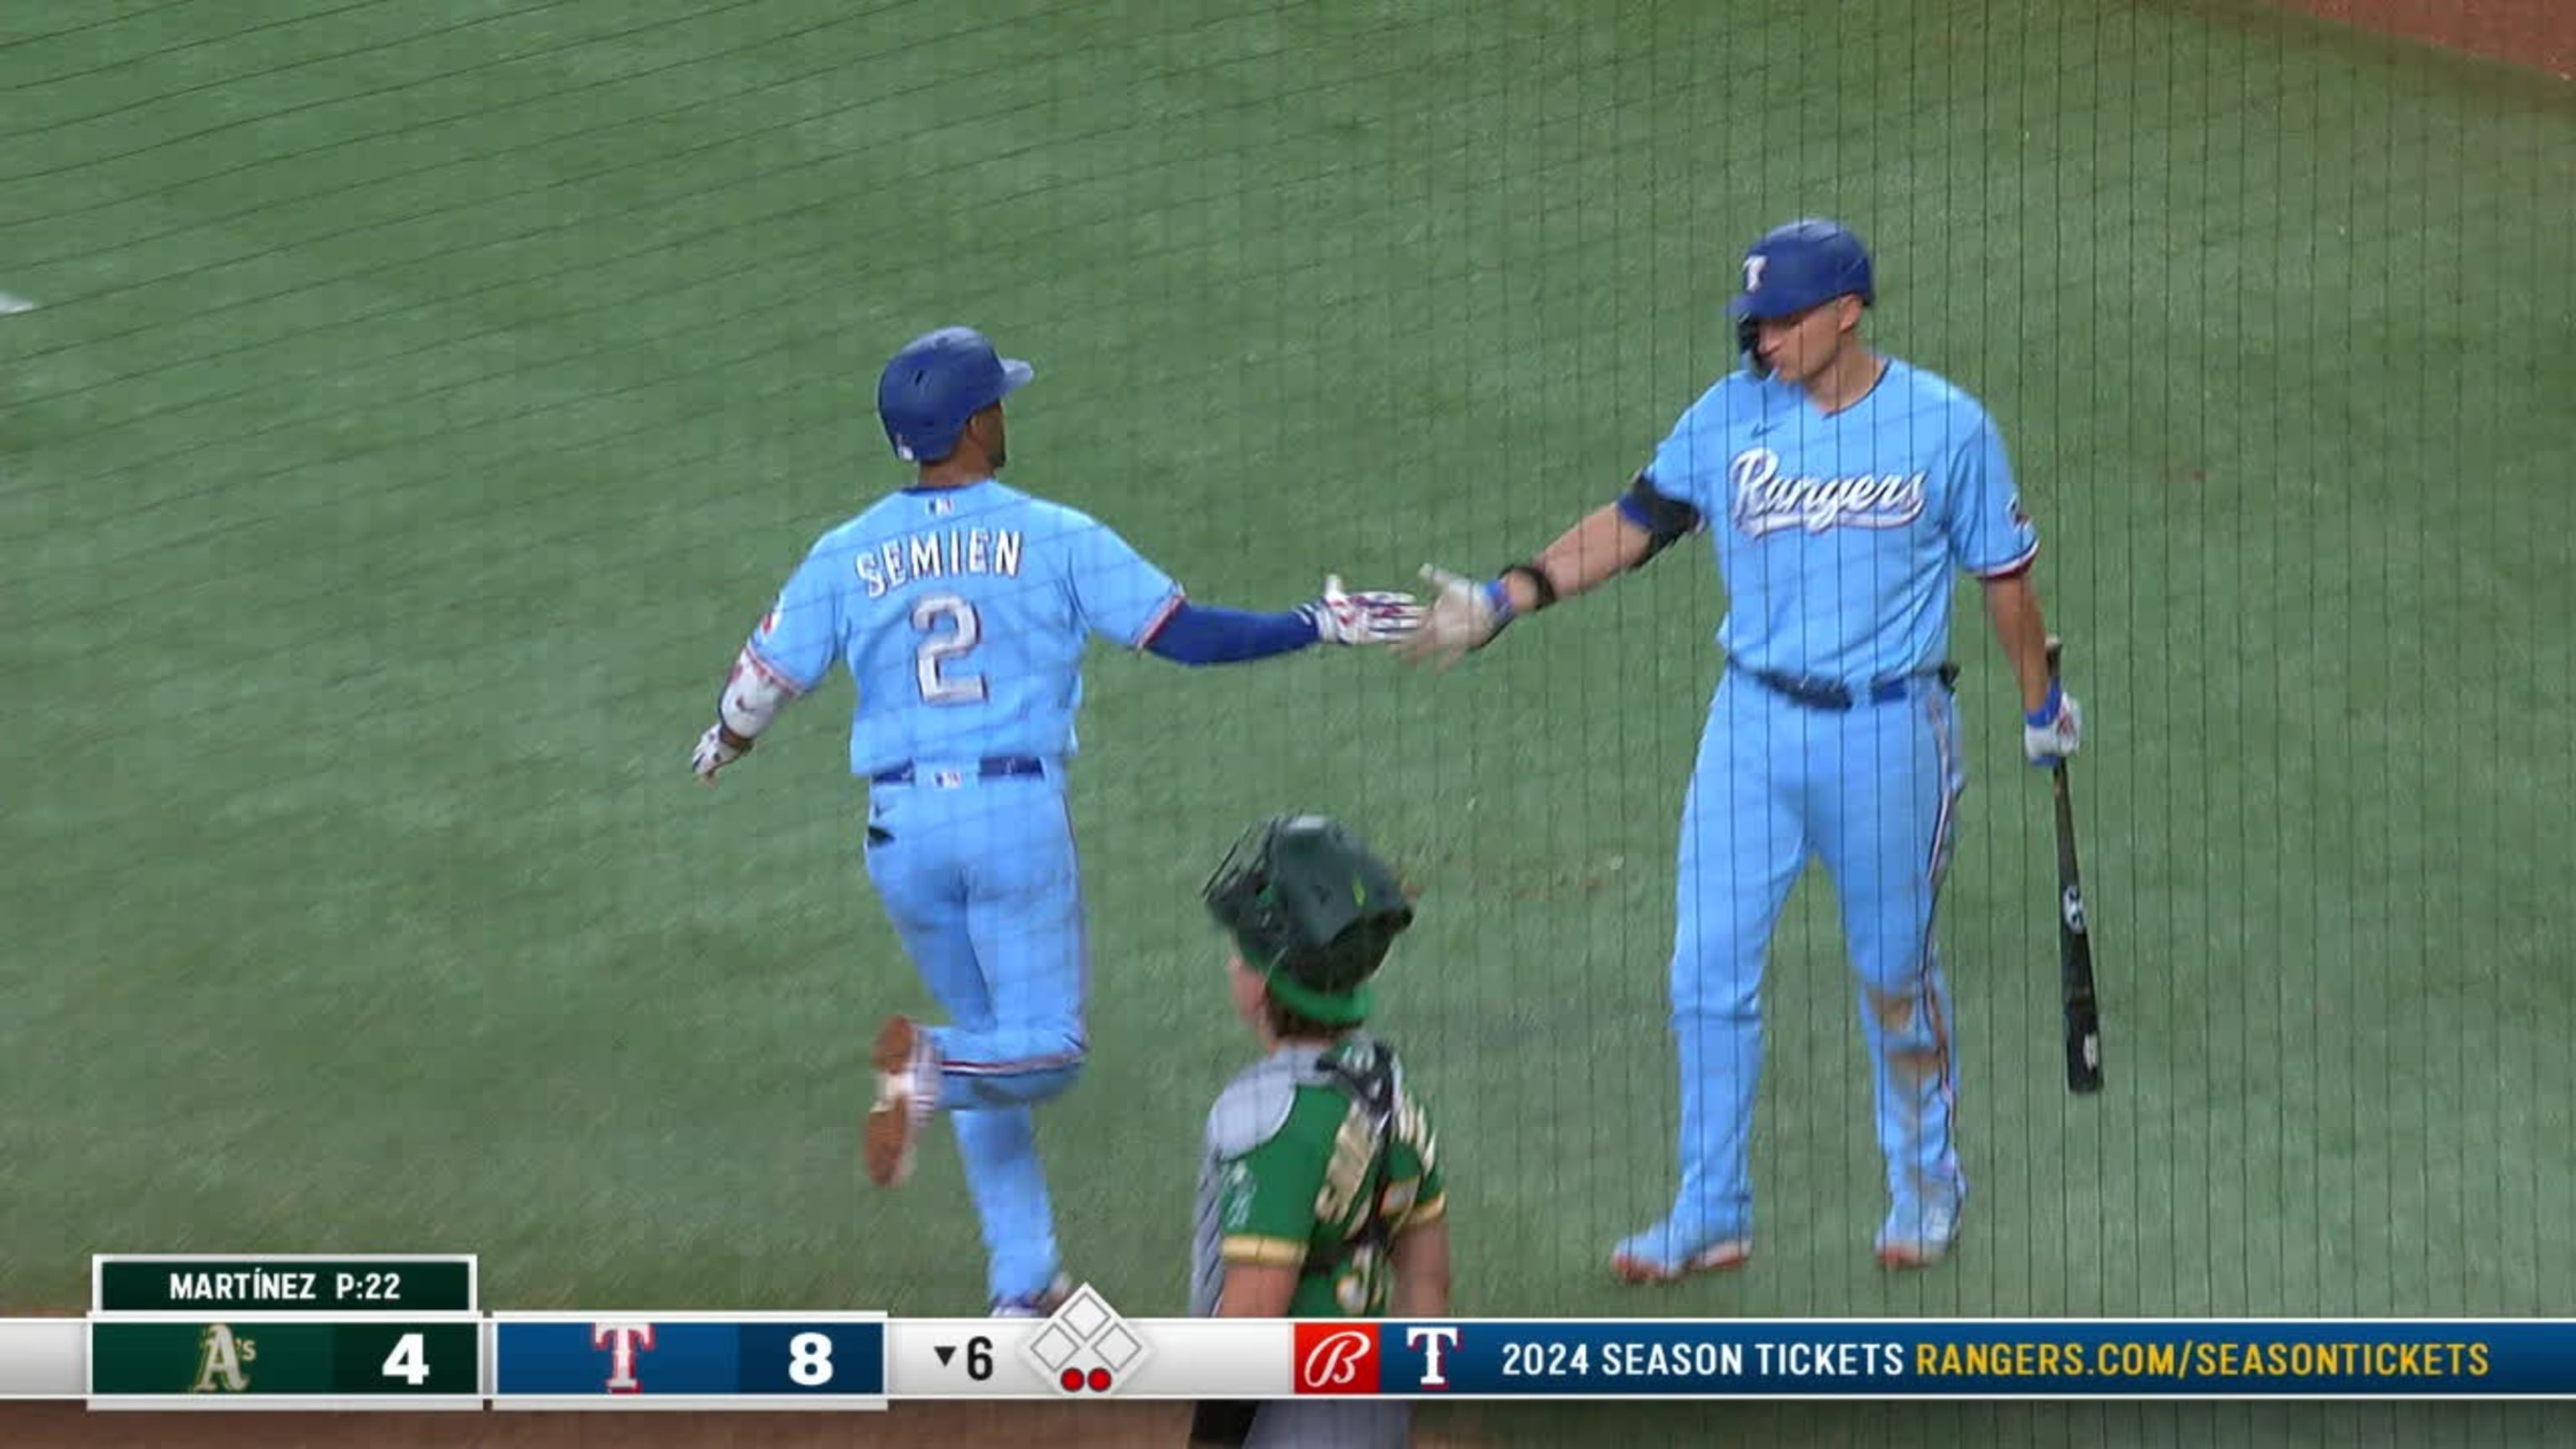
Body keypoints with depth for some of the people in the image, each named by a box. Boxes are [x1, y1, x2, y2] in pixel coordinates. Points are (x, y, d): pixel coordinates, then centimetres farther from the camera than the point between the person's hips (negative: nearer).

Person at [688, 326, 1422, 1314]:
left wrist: (721, 747, 30)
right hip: (1018, 813, -4)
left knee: (991, 1044, 18)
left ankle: (1023, 1287, 14)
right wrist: (1323, 626, 7)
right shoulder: (1053, 537, -1)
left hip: (903, 832, 4)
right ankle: (929, 1069, -30)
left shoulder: (846, 556, 5)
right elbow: (1188, 635, -3)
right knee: (1045, 1050, 4)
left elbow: (759, 688, 7)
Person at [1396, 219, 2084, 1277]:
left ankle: (1925, 1182, 31)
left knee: (1894, 968, 10)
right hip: (1754, 724, 2)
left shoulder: (1946, 426, -6)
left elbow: (2002, 571, 5)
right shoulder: (1731, 416, 0)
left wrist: (2042, 701, 15)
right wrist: (1505, 599, -7)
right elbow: (1635, 524, 2)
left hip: (1890, 732, -2)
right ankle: (1711, 1211, 11)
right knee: (1707, 970, 0)